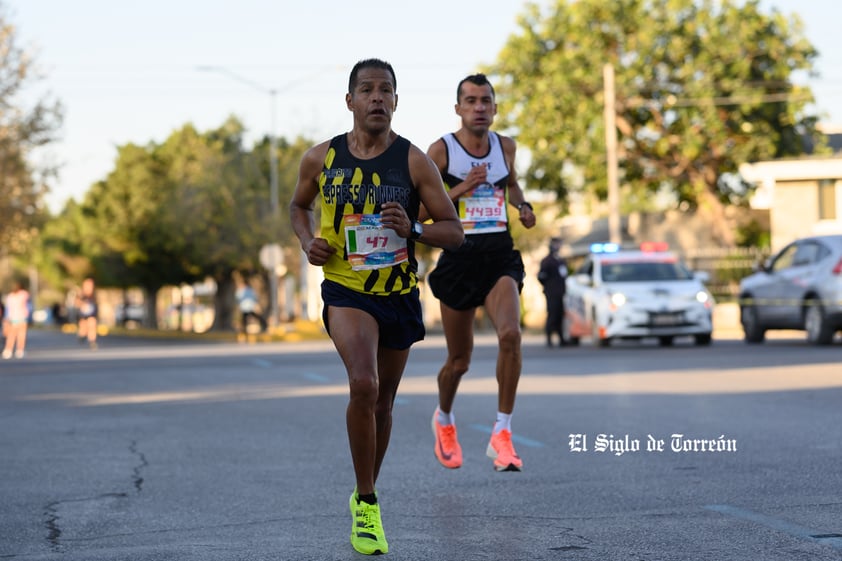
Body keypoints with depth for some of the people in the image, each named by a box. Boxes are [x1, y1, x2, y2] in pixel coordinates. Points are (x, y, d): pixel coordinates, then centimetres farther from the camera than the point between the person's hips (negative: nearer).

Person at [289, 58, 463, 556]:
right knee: (363, 385, -25)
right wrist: (308, 241, -4)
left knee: (383, 402, 14)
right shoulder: (322, 159, -4)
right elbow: (299, 206, 16)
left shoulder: (414, 161, -7)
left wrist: (414, 229, -25)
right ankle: (366, 504, -11)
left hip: (400, 295, 2)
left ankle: (367, 495, 38)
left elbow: (454, 231, -5)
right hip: (345, 291, -2)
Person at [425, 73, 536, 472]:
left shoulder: (505, 146, 7)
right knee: (459, 360, 8)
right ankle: (444, 418, 41)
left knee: (510, 334, -25)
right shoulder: (441, 150, -5)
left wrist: (523, 206, 7)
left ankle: (501, 434, -17)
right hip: (459, 257, -2)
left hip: (500, 256, 2)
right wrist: (460, 190, -19)